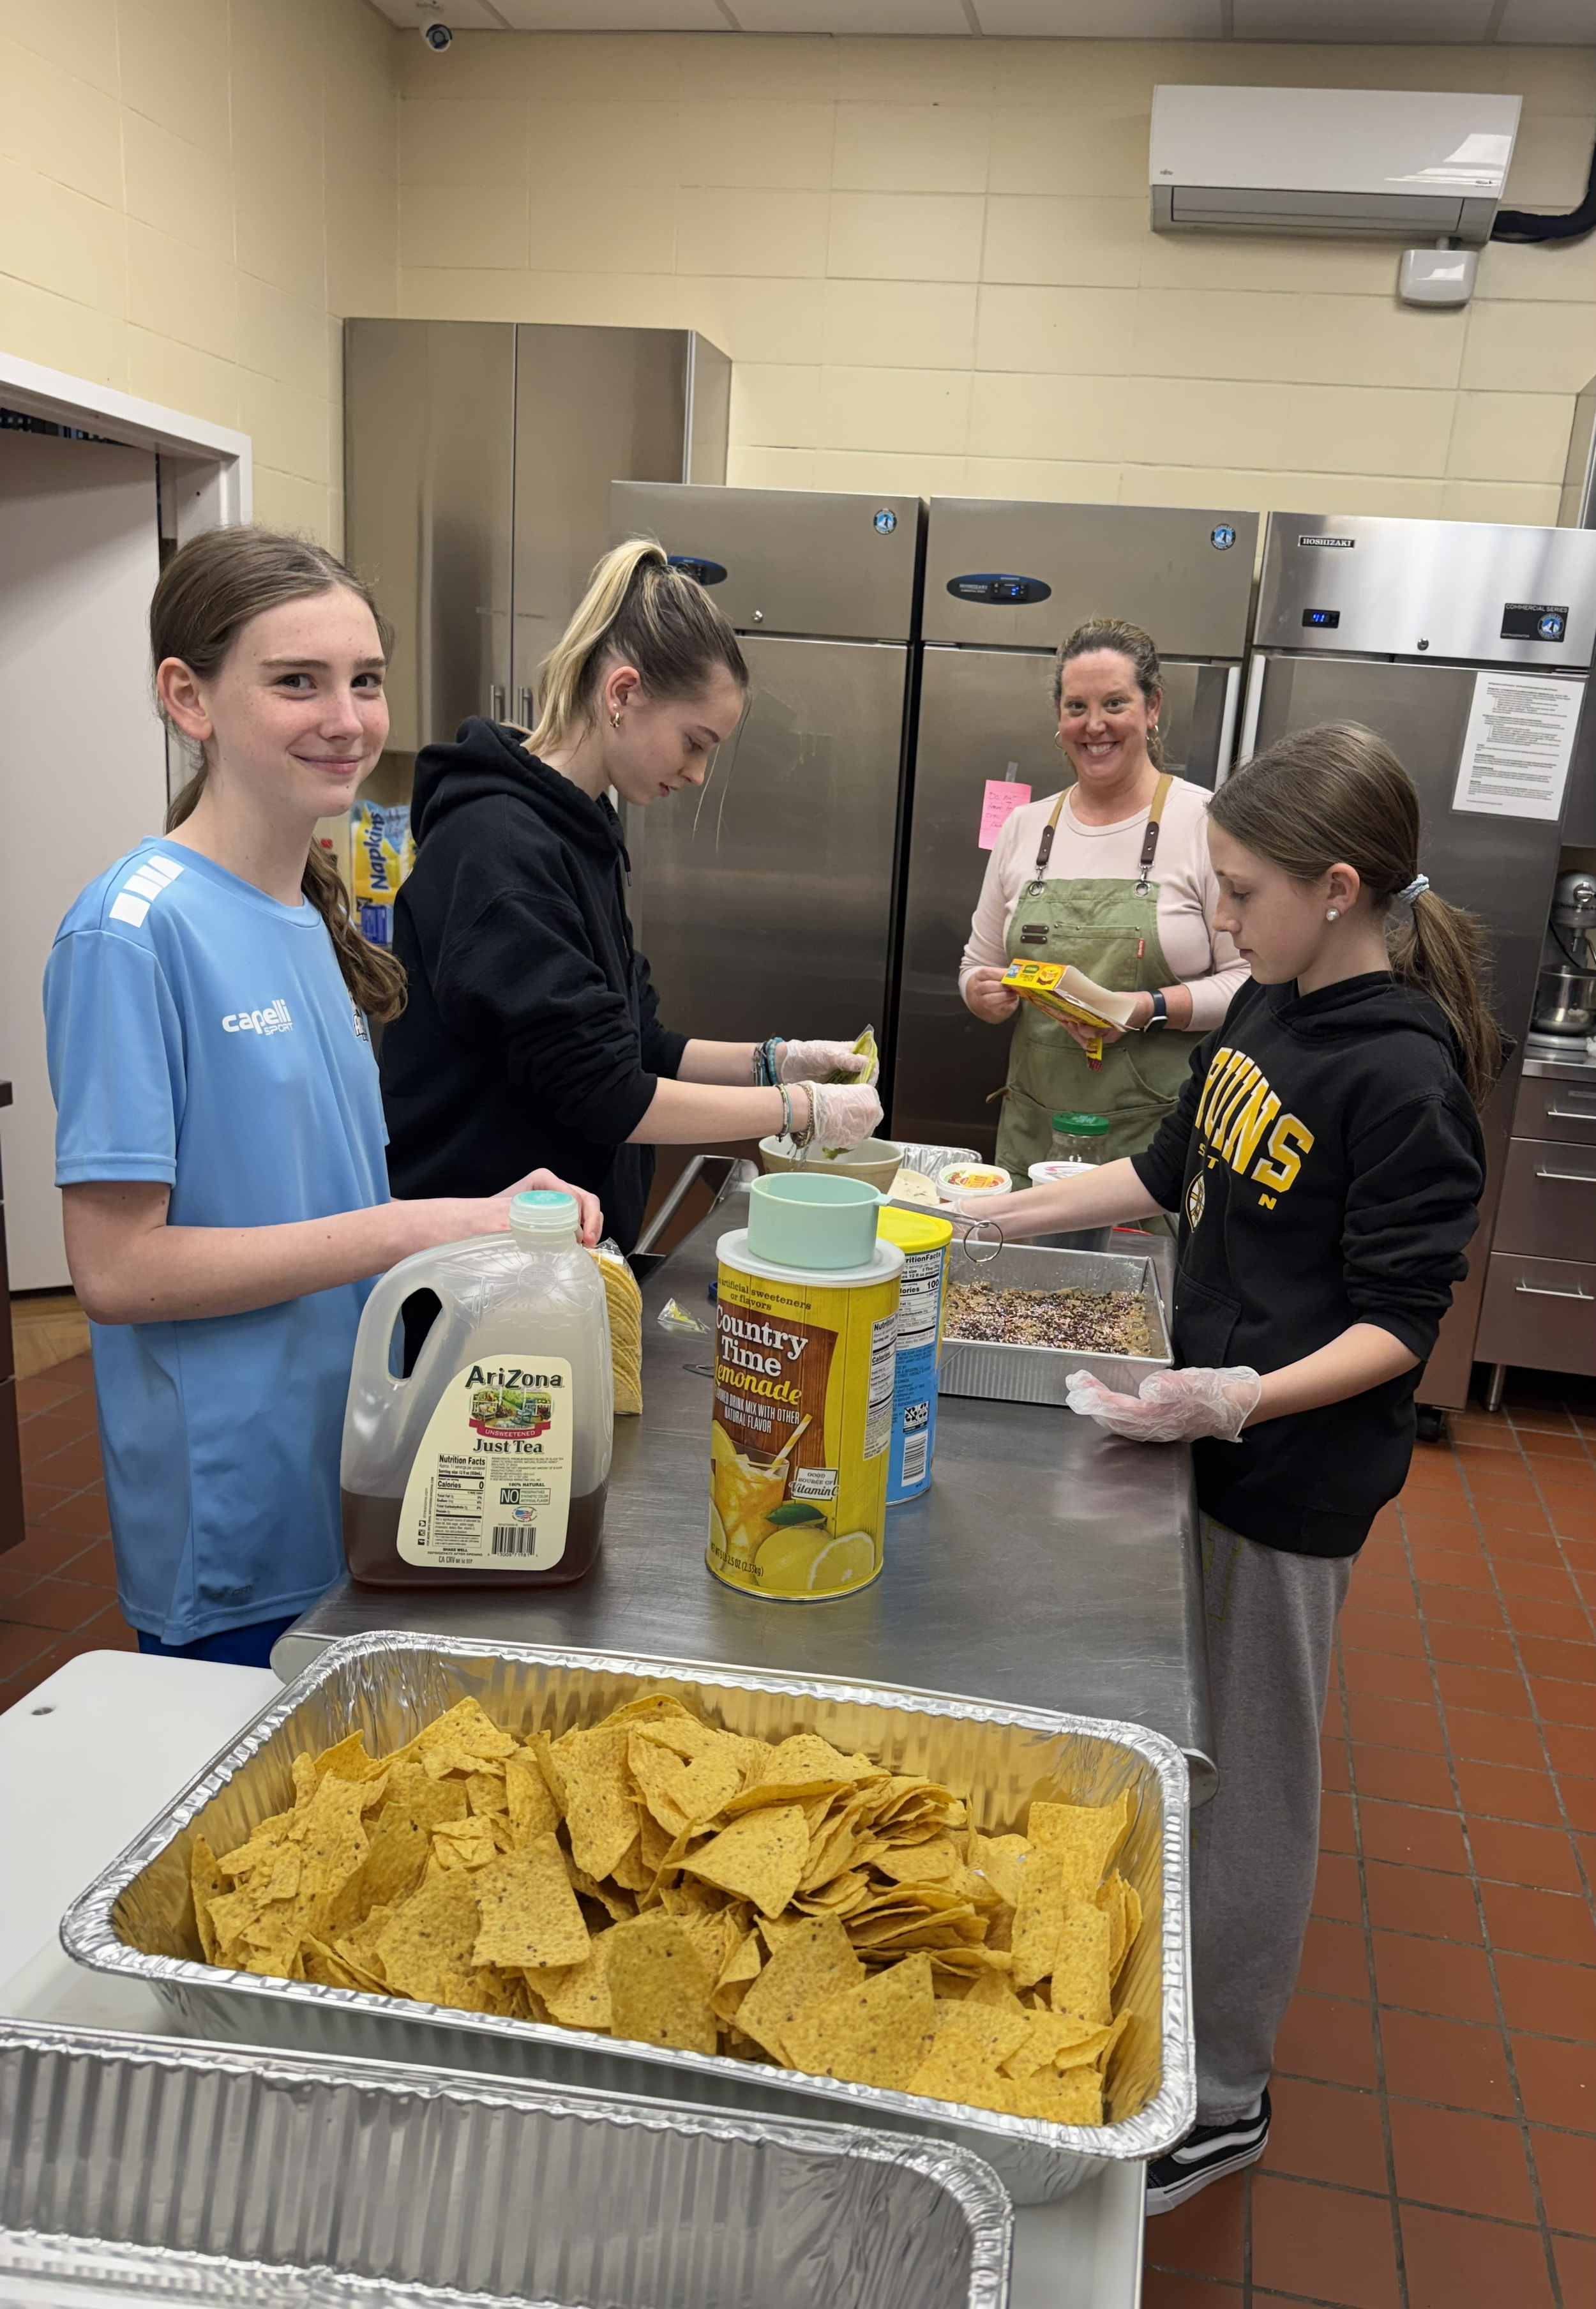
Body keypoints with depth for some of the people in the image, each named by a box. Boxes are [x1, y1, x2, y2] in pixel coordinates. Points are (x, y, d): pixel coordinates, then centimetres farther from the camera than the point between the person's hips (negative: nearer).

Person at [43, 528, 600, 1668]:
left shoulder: (313, 920, 7)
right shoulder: (133, 930, -17)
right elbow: (116, 1265, -20)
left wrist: (481, 1220, -5)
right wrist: (410, 1230, -22)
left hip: (359, 1496, 8)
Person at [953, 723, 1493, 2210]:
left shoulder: (1402, 1072, -21)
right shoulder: (1269, 1008, 4)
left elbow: (1400, 1321, -19)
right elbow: (1174, 1173, 15)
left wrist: (1247, 1397, -33)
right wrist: (992, 1219, 14)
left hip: (1291, 1475, -8)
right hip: (1214, 1439, 8)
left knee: (1246, 1783, 8)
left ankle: (1222, 2099, 29)